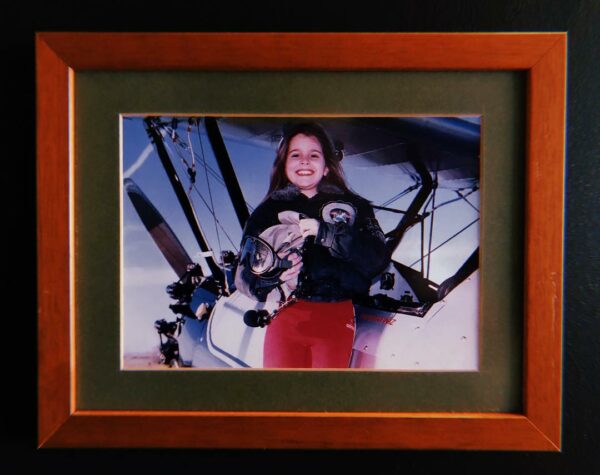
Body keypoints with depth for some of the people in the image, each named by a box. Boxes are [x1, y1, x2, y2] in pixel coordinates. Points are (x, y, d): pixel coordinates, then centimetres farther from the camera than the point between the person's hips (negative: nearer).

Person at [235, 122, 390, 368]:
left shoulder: (353, 206, 12)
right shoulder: (268, 211, 14)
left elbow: (378, 258, -3)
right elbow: (244, 276, 10)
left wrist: (326, 232, -13)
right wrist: (275, 280, -11)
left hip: (336, 317, 0)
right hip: (286, 314, 1)